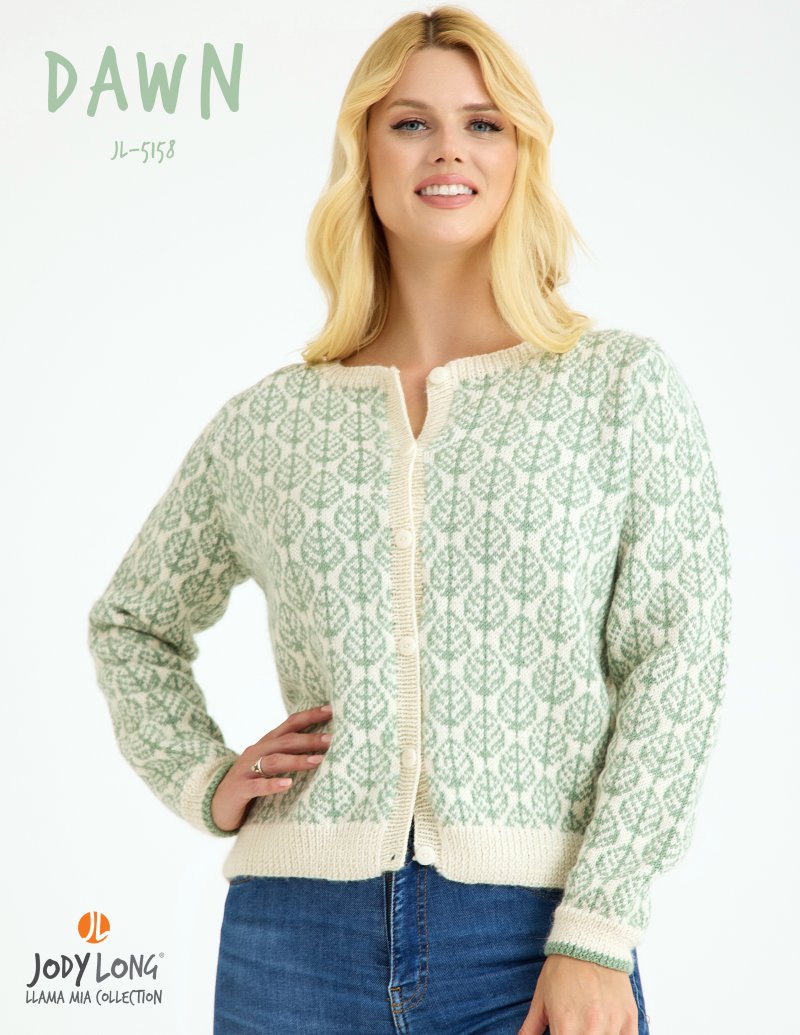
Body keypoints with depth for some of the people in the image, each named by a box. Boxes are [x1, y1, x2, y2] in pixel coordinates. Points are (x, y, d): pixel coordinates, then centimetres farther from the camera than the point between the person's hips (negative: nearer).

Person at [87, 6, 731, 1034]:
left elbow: (676, 657, -5)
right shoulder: (267, 422, 7)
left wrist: (595, 938, -12)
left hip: (532, 938, -2)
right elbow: (130, 621, 21)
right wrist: (203, 779, 5)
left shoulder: (623, 384, 1)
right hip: (298, 938, 2)